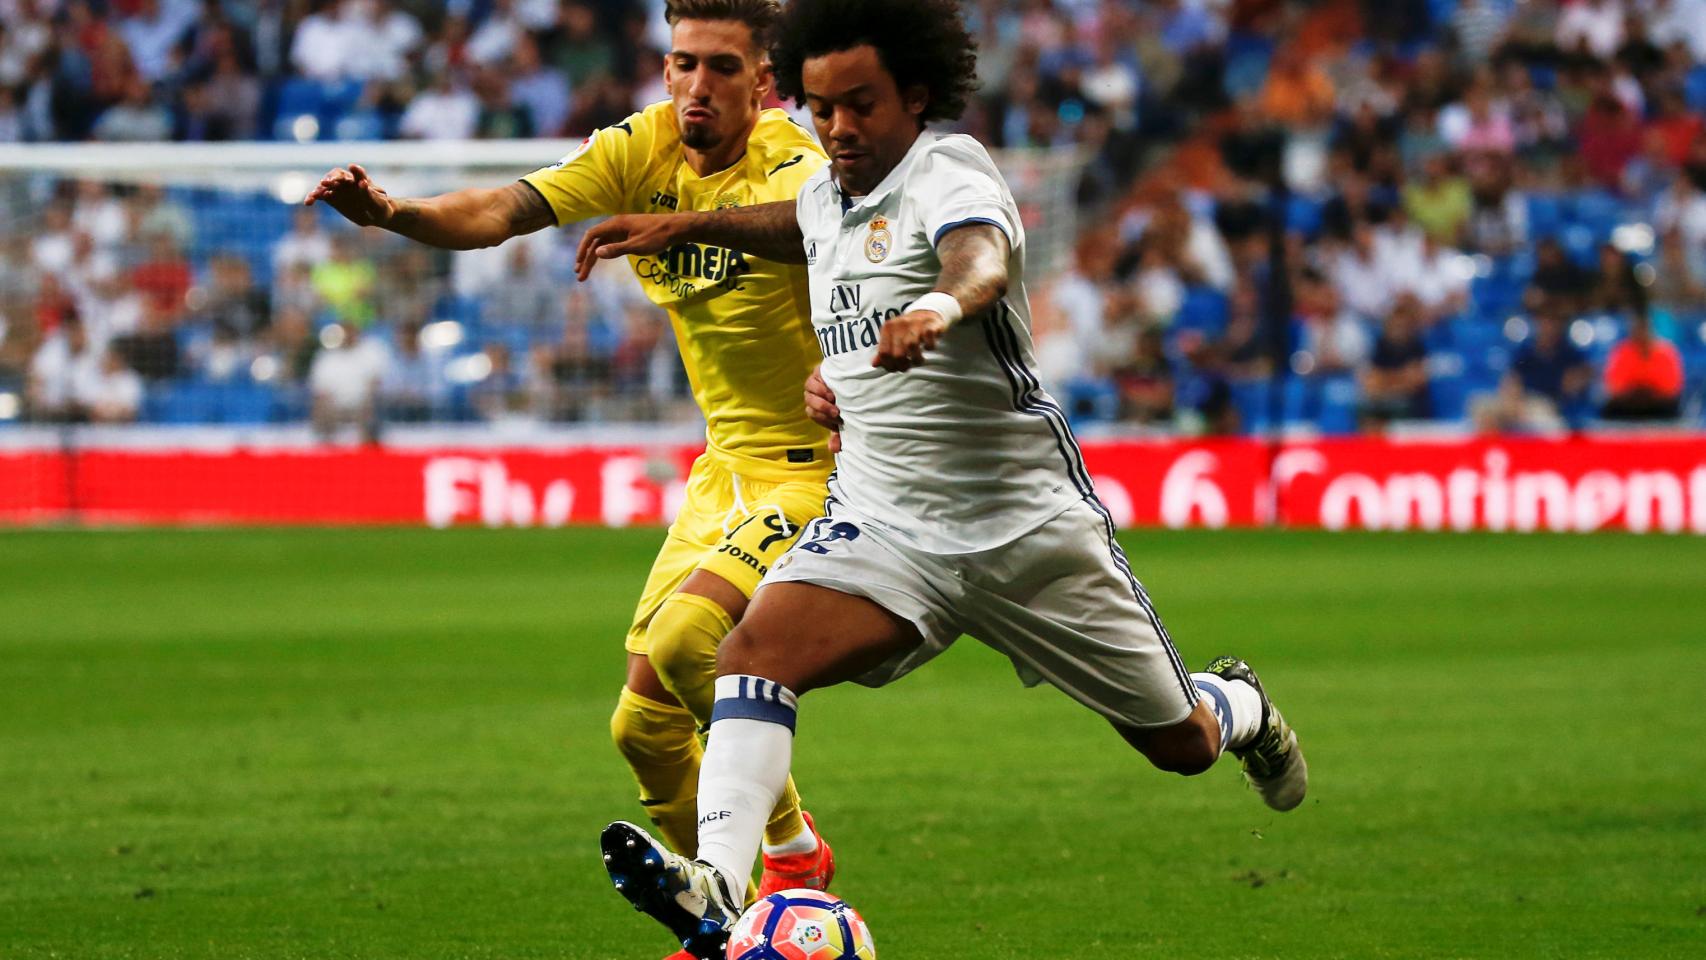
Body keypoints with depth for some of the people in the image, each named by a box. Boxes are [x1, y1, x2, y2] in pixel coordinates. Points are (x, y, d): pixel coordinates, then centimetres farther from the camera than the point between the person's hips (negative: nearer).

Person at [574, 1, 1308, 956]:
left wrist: (942, 306, -63)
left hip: (1026, 519, -5)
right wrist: (681, 225, 24)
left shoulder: (949, 170, -15)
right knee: (756, 651, -26)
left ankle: (1239, 707, 47)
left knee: (1181, 743, 10)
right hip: (882, 519, 5)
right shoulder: (827, 196, 6)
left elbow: (982, 255, -40)